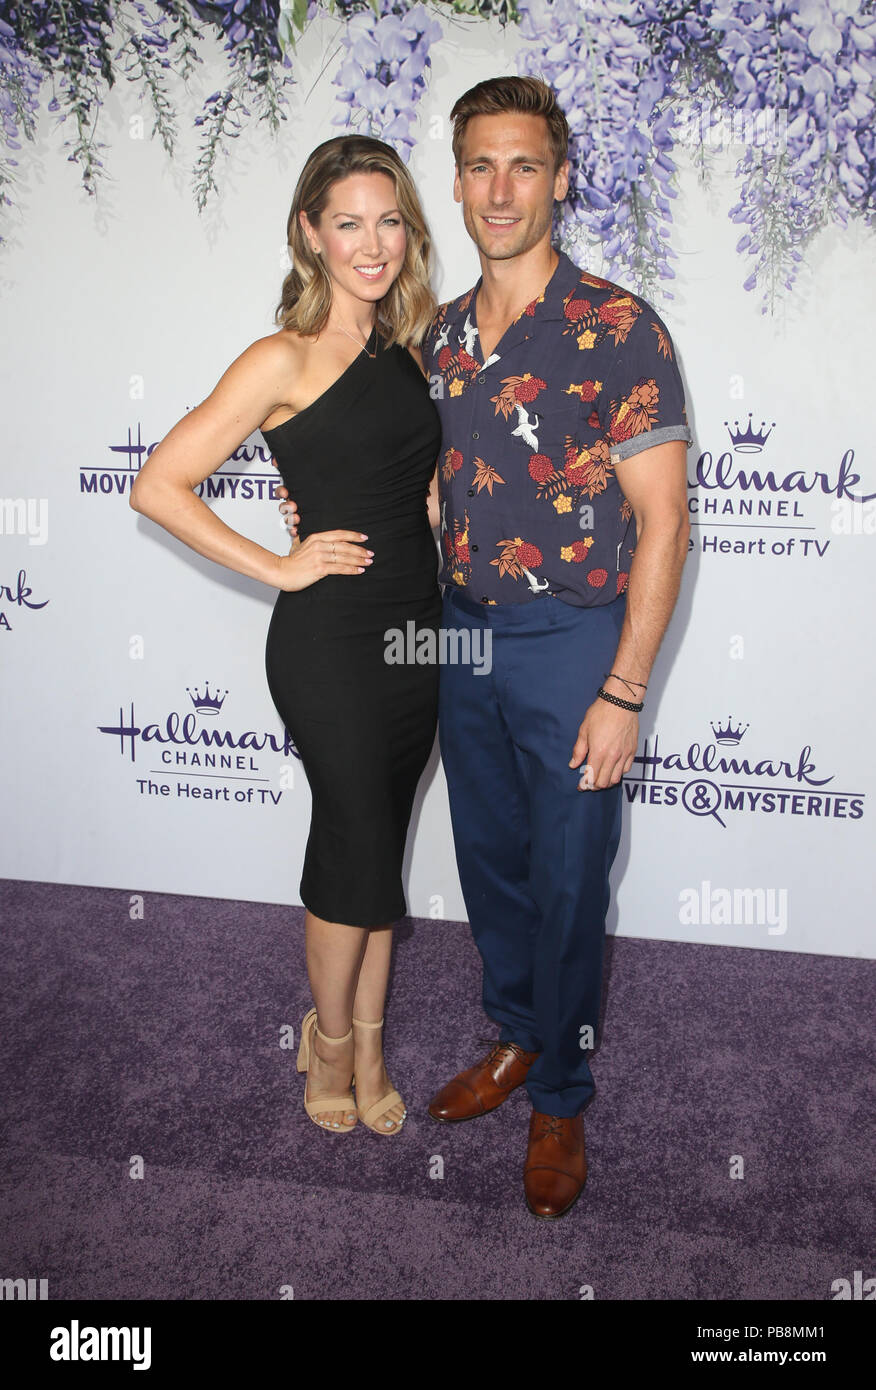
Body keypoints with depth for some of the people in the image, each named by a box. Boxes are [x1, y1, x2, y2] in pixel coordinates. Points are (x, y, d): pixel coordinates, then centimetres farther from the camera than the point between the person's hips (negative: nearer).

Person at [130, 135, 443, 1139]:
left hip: (417, 630, 6)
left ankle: (366, 1042, 31)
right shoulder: (284, 361, -11)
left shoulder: (405, 347, 9)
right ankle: (330, 1035, 30)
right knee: (361, 848, 4)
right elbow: (158, 487, -15)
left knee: (376, 846, 14)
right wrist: (279, 569, -13)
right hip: (328, 640, -6)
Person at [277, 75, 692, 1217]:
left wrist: (623, 694, -17)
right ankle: (517, 1037, 40)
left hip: (573, 646, -6)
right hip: (464, 639, 6)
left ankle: (561, 1100, 25)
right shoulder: (442, 337, 7)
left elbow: (662, 524, -14)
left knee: (567, 884, 5)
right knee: (489, 860, 17)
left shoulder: (618, 329, -12)